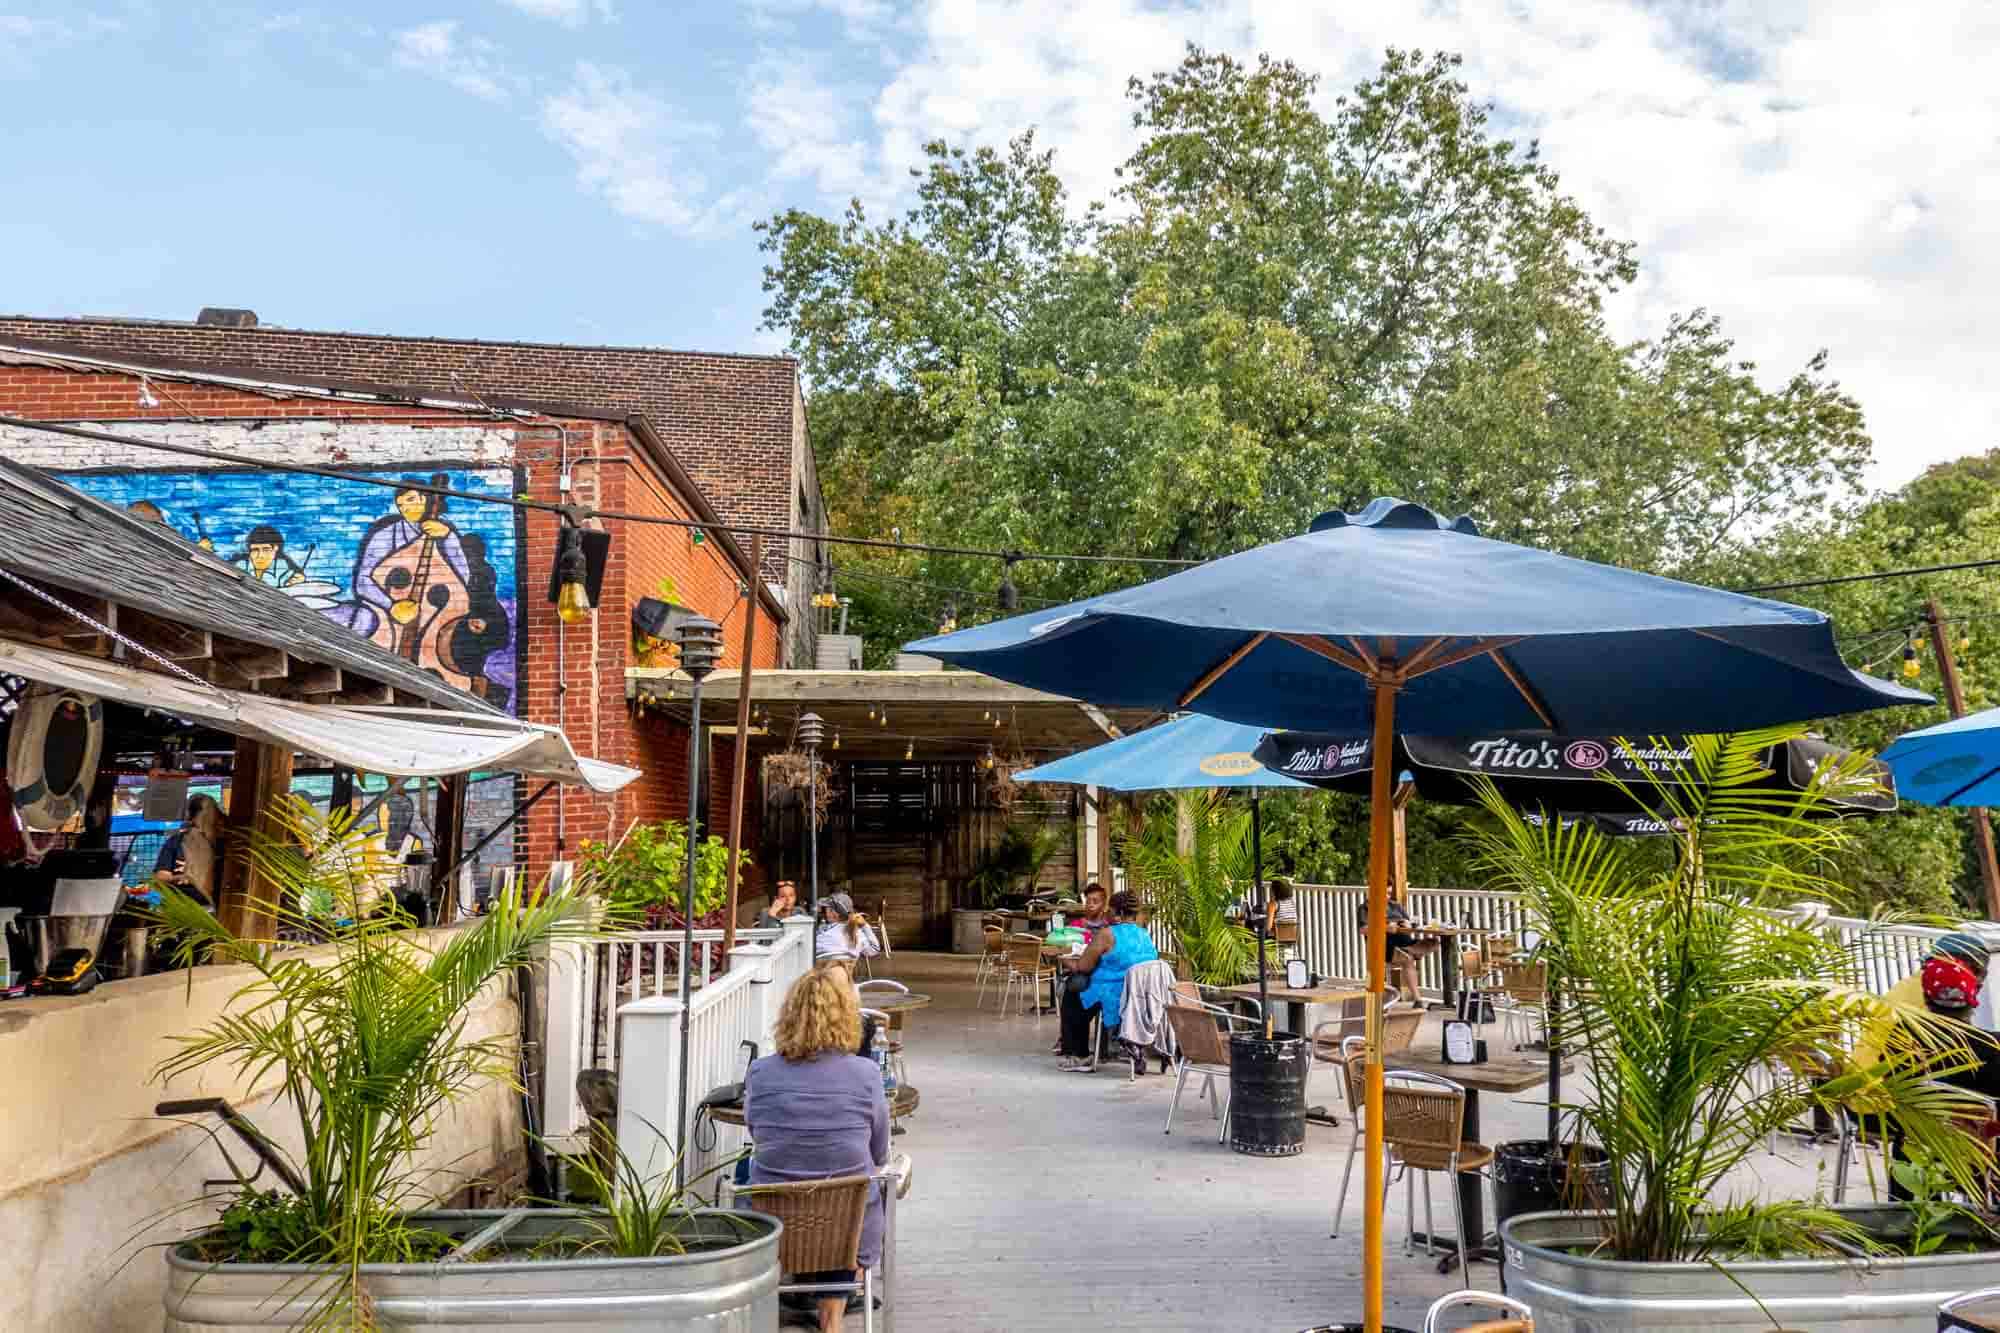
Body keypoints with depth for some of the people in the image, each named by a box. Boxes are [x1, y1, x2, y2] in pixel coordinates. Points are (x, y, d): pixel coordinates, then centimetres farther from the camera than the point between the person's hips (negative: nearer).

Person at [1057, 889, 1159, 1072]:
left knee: (1071, 998, 20)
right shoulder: (1145, 935, 7)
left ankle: (1078, 1056, 20)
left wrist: (1067, 963, 10)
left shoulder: (1107, 935, -15)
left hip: (1115, 1001, -8)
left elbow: (1083, 967, -11)